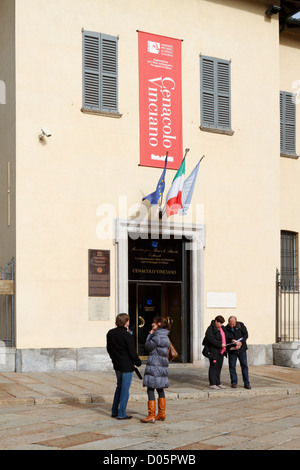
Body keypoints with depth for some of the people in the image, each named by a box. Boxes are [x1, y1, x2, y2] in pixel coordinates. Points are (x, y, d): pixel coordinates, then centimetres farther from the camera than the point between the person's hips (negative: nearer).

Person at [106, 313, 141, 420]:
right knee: (125, 389, 1)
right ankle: (121, 414, 5)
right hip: (127, 366, -7)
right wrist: (138, 362, 1)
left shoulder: (110, 333, 3)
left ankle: (114, 411, 24)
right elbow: (132, 353, -16)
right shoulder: (127, 336, -19)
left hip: (117, 365, 7)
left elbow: (108, 349, 14)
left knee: (119, 387, 20)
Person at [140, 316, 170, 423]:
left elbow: (148, 347, -9)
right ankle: (161, 413, 21)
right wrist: (151, 335, 11)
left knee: (150, 390, -5)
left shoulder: (157, 337, -17)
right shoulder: (165, 336, 13)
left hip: (154, 366, -10)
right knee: (160, 389, 15)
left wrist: (149, 335, 2)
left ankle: (151, 415, -5)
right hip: (163, 366, 10)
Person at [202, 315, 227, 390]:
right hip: (214, 351, -8)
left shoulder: (222, 328, 12)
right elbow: (211, 339, -23)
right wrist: (220, 344, -24)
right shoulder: (210, 329, -14)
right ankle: (212, 384, 1)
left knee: (219, 367, 12)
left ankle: (218, 383, 19)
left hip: (221, 351, 8)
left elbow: (224, 337, 24)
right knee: (213, 367, -3)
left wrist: (225, 348, 12)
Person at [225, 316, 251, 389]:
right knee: (232, 366, 3)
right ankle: (234, 382, 15)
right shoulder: (226, 329, -3)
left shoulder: (240, 325, 1)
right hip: (232, 350, -1)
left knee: (244, 366, 1)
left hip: (242, 349, 1)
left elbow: (245, 334, -4)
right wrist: (235, 344, -26)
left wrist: (241, 342, -19)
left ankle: (246, 383, 6)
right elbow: (227, 339, -11)